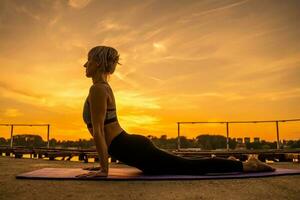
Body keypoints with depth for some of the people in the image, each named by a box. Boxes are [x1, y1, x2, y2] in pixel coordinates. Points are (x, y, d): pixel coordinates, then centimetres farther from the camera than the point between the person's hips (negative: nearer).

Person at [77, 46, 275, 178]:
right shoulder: (104, 88, 17)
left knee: (191, 166, -3)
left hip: (135, 150, -10)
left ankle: (246, 165, 7)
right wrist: (103, 163, 24)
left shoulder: (97, 89, -13)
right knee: (186, 165, 24)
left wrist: (104, 169, -17)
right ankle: (231, 163, 33)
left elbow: (98, 131, -19)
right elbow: (103, 130, 23)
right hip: (135, 146, 10)